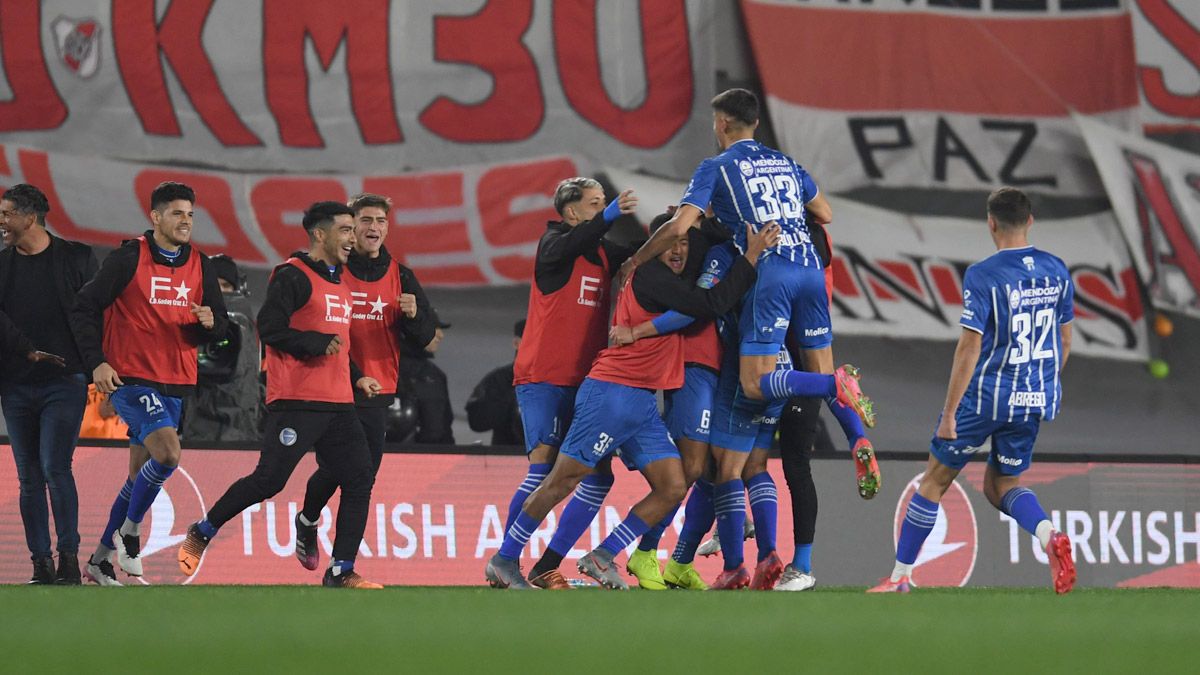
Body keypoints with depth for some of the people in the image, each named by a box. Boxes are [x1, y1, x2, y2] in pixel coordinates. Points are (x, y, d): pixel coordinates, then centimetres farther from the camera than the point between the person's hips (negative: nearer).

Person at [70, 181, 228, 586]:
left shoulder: (200, 265, 8)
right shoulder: (129, 259, -7)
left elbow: (220, 323, 13)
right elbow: (85, 309, -5)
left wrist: (210, 322, -11)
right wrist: (97, 362, -14)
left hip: (175, 384, 6)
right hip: (130, 379, -6)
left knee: (142, 475, 11)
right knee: (167, 453, -24)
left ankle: (101, 558, 24)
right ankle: (129, 531, -3)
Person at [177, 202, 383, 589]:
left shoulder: (338, 283, 21)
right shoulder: (293, 277, -8)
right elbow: (270, 328, -17)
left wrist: (356, 377, 18)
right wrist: (318, 343, -17)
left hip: (337, 404, 8)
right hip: (296, 401, -8)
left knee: (359, 481, -1)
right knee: (269, 480, -9)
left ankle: (341, 571, 1)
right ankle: (201, 534, 10)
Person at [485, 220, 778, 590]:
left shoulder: (665, 279, 15)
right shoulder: (651, 277, -14)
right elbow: (713, 304, -19)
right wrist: (752, 256, -14)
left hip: (642, 404, 10)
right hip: (611, 393, -10)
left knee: (672, 490, 0)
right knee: (563, 481, -4)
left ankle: (601, 558, 4)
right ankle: (503, 560, 5)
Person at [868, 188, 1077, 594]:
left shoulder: (982, 276, -14)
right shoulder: (1056, 272, 3)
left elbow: (970, 347, -16)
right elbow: (1065, 340, 12)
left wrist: (949, 412, -11)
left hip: (985, 397, -5)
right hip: (1035, 402, 5)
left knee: (935, 480, 11)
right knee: (1001, 485, 18)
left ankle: (900, 575, 18)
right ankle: (1049, 534, -13)